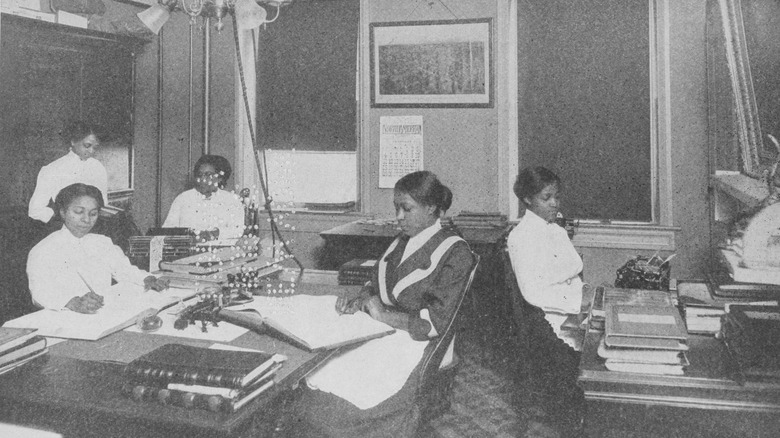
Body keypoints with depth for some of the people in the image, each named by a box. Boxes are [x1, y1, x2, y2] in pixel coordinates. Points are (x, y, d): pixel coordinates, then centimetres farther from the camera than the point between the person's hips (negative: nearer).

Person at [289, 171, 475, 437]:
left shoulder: (455, 253, -8)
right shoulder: (401, 243, 16)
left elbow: (439, 321, -14)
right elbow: (377, 286, 23)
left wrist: (385, 314, -14)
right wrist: (358, 302, 1)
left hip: (420, 346, -7)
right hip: (385, 335, 7)